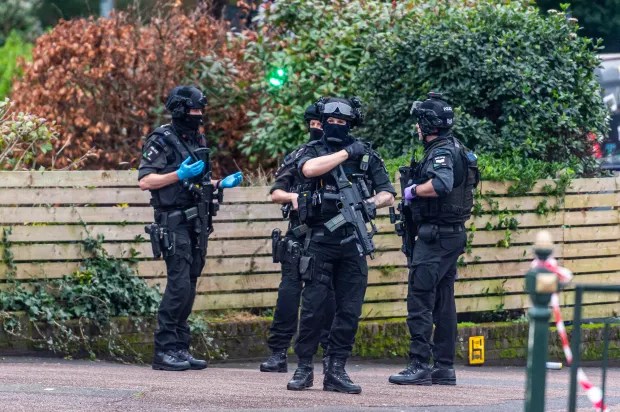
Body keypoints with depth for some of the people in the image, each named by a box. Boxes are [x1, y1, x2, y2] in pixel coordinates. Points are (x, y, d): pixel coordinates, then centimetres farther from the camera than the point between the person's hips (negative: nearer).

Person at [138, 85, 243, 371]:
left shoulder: (198, 141, 17)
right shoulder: (161, 141, -8)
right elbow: (144, 181, -13)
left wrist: (221, 184, 8)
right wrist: (179, 174, -21)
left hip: (196, 222, 8)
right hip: (174, 221, -8)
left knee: (189, 286, 8)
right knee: (179, 284, -14)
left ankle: (180, 348, 11)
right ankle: (165, 350, -12)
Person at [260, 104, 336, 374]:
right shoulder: (296, 157, 12)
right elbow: (275, 194, 10)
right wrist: (292, 196, -10)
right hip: (299, 233, 1)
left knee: (328, 294, 0)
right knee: (289, 291, -7)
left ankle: (331, 354, 8)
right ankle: (278, 353, -6)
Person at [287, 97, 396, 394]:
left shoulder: (366, 155, 10)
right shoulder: (312, 150, 4)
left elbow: (387, 193, 8)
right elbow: (310, 169, -20)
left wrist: (372, 202, -14)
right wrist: (347, 153, -13)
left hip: (352, 243, 2)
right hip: (320, 241, -2)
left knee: (350, 310, 1)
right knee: (312, 307, -4)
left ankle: (336, 371, 7)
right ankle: (304, 368, 4)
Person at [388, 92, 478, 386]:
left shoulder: (442, 152, -15)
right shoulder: (454, 149, 16)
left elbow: (441, 185, -33)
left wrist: (413, 190, -18)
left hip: (435, 235, -10)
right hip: (451, 235, 10)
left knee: (419, 299, -11)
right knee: (443, 302, 12)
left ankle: (420, 365, -14)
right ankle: (444, 367, 14)